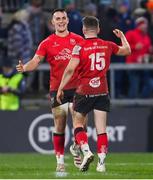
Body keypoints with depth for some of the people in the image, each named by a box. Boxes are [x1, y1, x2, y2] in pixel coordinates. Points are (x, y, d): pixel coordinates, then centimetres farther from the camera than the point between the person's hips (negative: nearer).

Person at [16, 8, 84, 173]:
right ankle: (60, 161, 9)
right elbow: (35, 61, -5)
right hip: (56, 89, 0)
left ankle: (78, 155, 10)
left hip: (76, 88, 0)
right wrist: (24, 67, -26)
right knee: (59, 127, 3)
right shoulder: (47, 43, 4)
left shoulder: (78, 40, 6)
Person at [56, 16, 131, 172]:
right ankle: (101, 162, -3)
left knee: (78, 124, 11)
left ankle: (86, 151, -11)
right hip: (102, 92, 3)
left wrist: (60, 89, -8)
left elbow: (70, 69, -16)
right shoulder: (108, 46, 3)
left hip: (84, 91, -3)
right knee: (101, 129, 3)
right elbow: (127, 50, 21)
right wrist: (122, 36, 39)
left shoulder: (80, 47, -9)